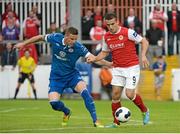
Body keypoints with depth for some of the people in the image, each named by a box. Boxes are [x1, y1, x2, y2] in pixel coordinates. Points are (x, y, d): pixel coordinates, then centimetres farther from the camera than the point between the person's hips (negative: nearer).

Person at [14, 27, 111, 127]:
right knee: (54, 103, -14)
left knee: (84, 91, -28)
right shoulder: (56, 38, -17)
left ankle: (95, 121, -20)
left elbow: (92, 57, -30)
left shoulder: (78, 47, -22)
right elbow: (40, 37, 2)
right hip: (56, 76, 1)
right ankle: (67, 112, 24)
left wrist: (107, 63, -44)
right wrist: (24, 44, 8)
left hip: (72, 74, -1)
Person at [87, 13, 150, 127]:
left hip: (132, 67, -5)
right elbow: (105, 52, 18)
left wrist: (143, 56, -21)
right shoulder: (106, 37, 3)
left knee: (130, 94, -12)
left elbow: (144, 42, -8)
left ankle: (145, 111, 16)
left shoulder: (128, 32, -14)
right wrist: (94, 59, 0)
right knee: (115, 94, -2)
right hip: (117, 69, 5)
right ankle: (116, 122, 9)